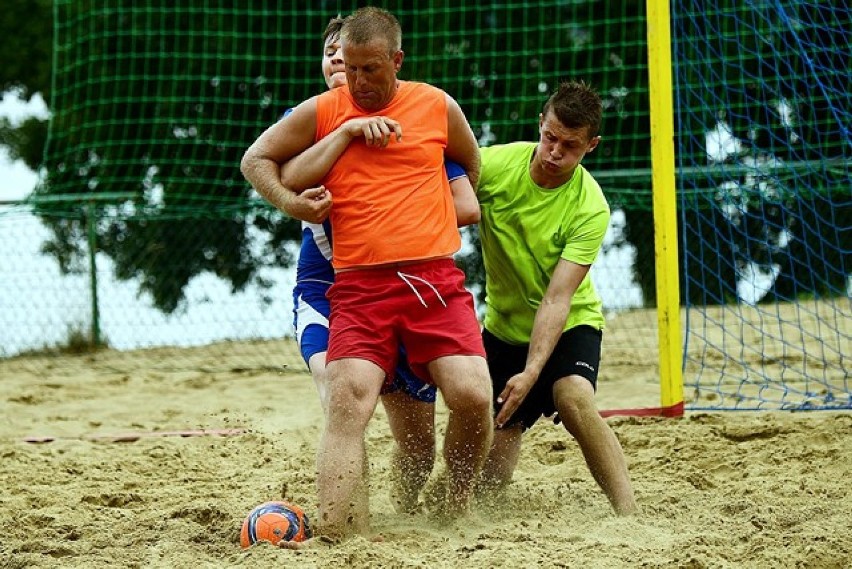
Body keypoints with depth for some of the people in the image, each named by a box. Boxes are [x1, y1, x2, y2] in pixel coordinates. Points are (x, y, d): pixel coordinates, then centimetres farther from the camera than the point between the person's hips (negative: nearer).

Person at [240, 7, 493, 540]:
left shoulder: (438, 106, 9)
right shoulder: (320, 112, 7)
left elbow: (472, 167, 29)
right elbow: (255, 160, 15)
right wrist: (290, 201, 0)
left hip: (436, 279, 1)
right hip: (359, 286, -1)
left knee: (473, 397, -13)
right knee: (348, 401, -17)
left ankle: (459, 507, 10)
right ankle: (334, 524, -21)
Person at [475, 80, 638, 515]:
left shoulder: (590, 209, -22)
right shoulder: (494, 165, -16)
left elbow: (556, 301, -27)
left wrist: (531, 372, -36)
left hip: (569, 325, -2)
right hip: (504, 327, 2)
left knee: (574, 399, -36)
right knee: (488, 478, 0)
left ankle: (629, 515, -32)